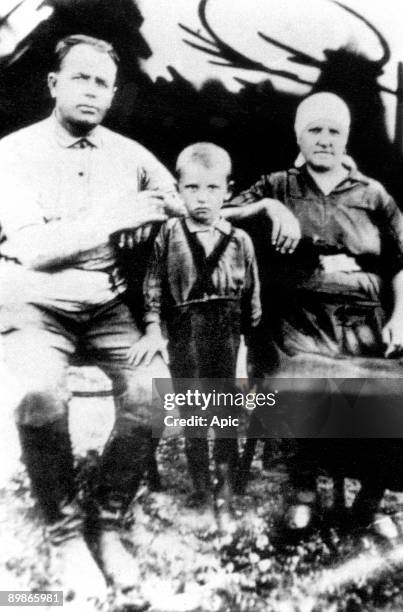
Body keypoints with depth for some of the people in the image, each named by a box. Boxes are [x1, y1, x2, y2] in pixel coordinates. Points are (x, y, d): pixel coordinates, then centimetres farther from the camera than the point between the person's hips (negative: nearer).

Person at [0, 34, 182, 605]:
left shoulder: (128, 153, 10)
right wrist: (114, 218, -17)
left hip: (109, 305, 3)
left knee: (152, 391, -23)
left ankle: (109, 526, 0)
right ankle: (65, 535, -5)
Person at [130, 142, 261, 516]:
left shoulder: (239, 240, -1)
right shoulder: (168, 235, -1)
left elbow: (252, 294, 5)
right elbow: (154, 285, 1)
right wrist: (153, 329, -7)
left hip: (226, 336, 0)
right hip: (183, 335, 1)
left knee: (225, 415, 8)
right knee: (190, 416, 12)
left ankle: (225, 491, 23)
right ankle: (200, 485, 29)